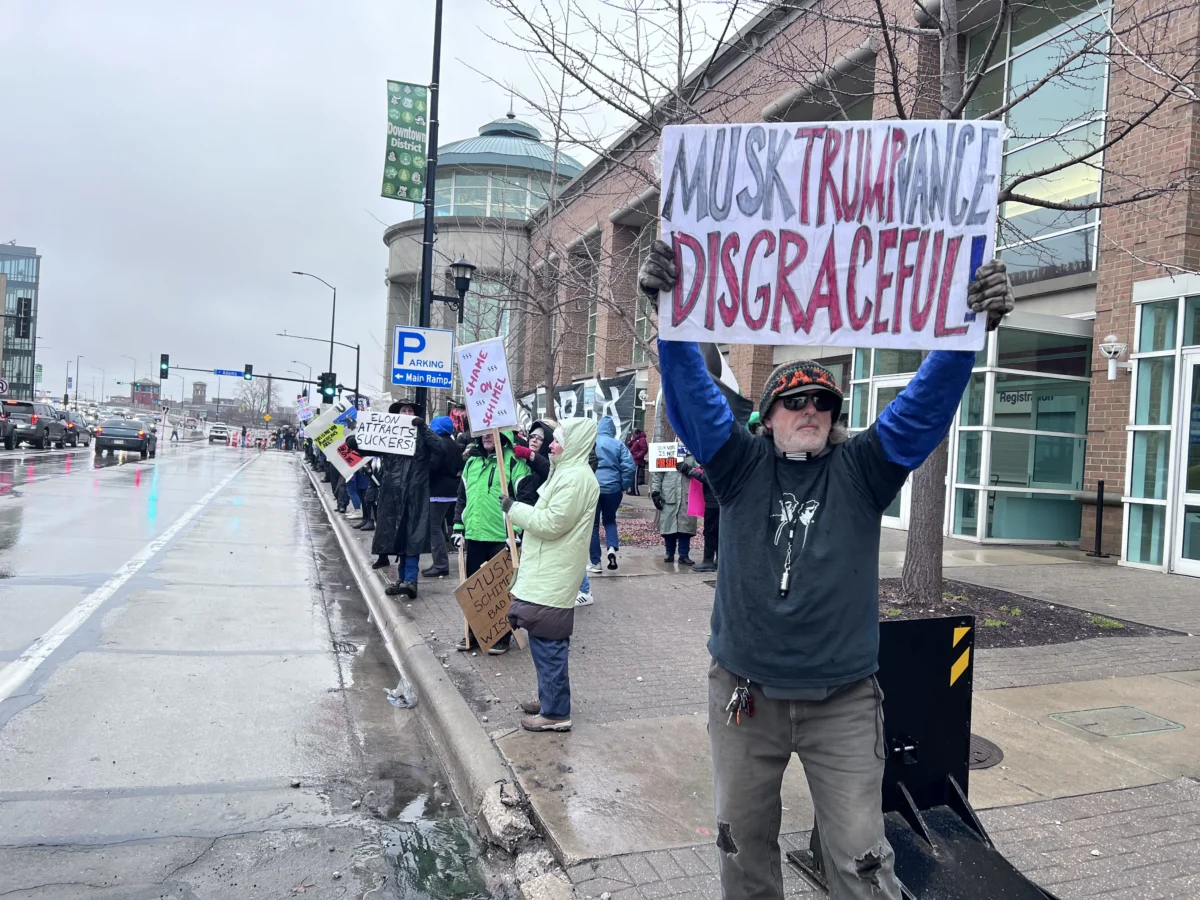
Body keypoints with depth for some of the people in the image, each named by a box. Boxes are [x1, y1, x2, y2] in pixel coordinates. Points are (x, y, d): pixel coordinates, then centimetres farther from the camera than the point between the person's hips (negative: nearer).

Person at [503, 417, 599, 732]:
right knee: (544, 640, 18)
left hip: (552, 577, -11)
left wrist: (514, 508, -12)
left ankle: (555, 712, 3)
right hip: (546, 572, 11)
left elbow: (551, 523, -22)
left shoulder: (576, 477, -18)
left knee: (547, 642, -5)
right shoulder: (567, 472, 16)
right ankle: (549, 697, 29)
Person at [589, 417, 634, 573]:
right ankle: (612, 548, -5)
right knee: (610, 520, 21)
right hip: (613, 488, 1)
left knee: (593, 524, 8)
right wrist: (624, 486, 4)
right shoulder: (619, 445, 1)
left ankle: (596, 563, 9)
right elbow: (629, 466, -6)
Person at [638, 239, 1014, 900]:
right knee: (742, 843, 19)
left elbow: (926, 405, -11)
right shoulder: (741, 466, -2)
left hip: (843, 702, -1)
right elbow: (694, 398, -14)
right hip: (745, 695, 1)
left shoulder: (861, 470, 0)